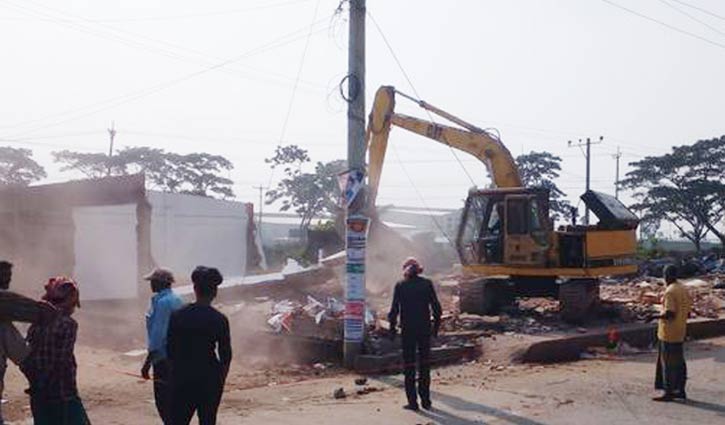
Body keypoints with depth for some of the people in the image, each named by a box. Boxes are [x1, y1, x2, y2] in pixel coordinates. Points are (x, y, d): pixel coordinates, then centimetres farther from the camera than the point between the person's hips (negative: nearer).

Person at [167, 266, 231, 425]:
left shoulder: (177, 316, -3)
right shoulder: (219, 319, -8)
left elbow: (170, 349, 1)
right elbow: (225, 355, -4)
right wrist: (221, 379, 10)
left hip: (182, 377, 1)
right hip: (209, 378, -1)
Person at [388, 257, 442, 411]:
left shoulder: (400, 286, -3)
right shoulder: (427, 284, 0)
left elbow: (394, 309, -5)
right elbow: (436, 307, -1)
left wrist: (392, 328, 5)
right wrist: (436, 326, 9)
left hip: (407, 329, -1)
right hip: (424, 329, 1)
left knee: (409, 365, 6)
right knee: (424, 364, 12)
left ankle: (412, 401, 4)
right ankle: (425, 400, 13)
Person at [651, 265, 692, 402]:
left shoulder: (670, 291, -18)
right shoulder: (684, 289, 8)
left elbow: (670, 313, -24)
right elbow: (688, 311, 11)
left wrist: (655, 317, -15)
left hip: (668, 333, -9)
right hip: (680, 332, 9)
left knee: (668, 363, -2)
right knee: (679, 362, 14)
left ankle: (668, 393, 2)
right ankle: (680, 390, 19)